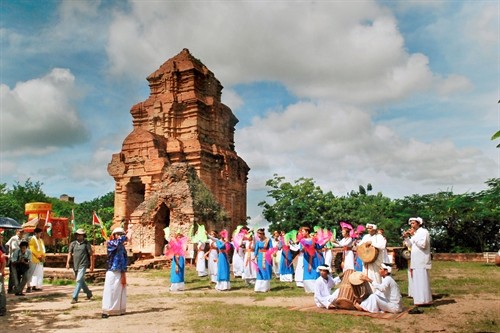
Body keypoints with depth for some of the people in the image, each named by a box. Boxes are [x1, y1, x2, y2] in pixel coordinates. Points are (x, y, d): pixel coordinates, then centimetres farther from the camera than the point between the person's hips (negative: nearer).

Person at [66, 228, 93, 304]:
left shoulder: (86, 243, -2)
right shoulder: (73, 243, 6)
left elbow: (90, 254, 0)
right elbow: (69, 253, 2)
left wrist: (91, 265, -3)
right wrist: (67, 262, -13)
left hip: (83, 265, -5)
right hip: (75, 265, 5)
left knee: (79, 280, -14)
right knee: (81, 281, 16)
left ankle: (74, 297, -12)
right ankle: (89, 293, 34)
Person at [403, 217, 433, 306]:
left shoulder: (424, 232, -9)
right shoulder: (416, 233, 17)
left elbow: (423, 245, -21)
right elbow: (411, 246, 17)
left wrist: (413, 235, -19)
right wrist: (406, 237, 3)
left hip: (422, 261, -9)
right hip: (416, 261, 9)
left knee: (422, 280, -7)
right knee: (417, 280, 9)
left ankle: (424, 300, -3)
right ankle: (419, 300, 13)